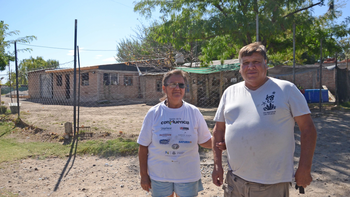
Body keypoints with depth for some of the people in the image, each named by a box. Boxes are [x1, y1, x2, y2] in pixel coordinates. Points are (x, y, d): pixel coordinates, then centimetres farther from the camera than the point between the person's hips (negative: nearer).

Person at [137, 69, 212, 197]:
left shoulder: (194, 112, -2)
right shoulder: (154, 113, -5)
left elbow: (205, 141, 1)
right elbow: (143, 146, -2)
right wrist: (144, 175, -2)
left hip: (188, 175, 1)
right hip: (159, 176, 0)